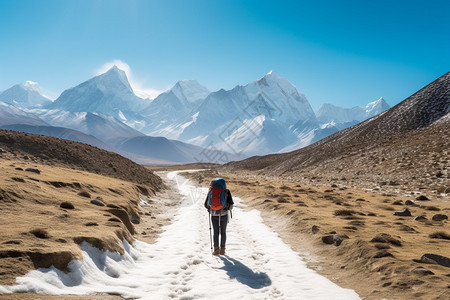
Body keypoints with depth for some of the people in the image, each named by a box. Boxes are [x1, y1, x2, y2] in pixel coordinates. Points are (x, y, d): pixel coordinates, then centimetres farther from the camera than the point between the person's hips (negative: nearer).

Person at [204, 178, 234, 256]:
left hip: (214, 215, 1)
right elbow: (231, 204, -4)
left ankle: (216, 249, 4)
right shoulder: (226, 191, -3)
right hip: (223, 214, -1)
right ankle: (222, 249, 14)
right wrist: (229, 209, 17)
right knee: (223, 232, 12)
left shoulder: (210, 191, 2)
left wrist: (210, 209, 25)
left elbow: (206, 204, 5)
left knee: (216, 232, 11)